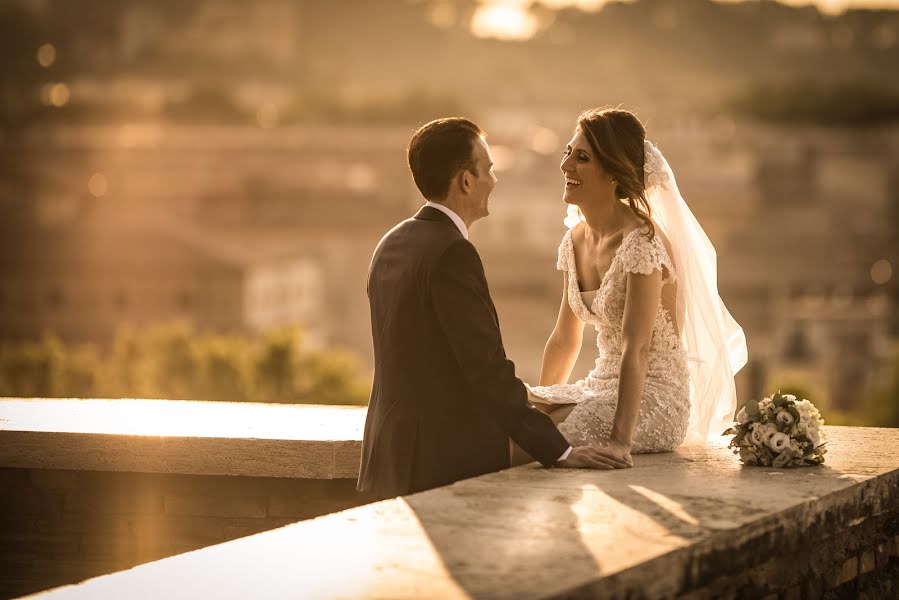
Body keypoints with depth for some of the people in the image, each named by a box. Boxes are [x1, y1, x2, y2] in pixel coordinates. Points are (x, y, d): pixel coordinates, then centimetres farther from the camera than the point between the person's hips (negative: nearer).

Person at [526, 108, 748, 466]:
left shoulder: (642, 243, -18)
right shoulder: (576, 240, 7)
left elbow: (635, 349, -26)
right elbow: (564, 340, 16)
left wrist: (621, 439, -32)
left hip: (653, 398, -8)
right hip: (601, 388, 8)